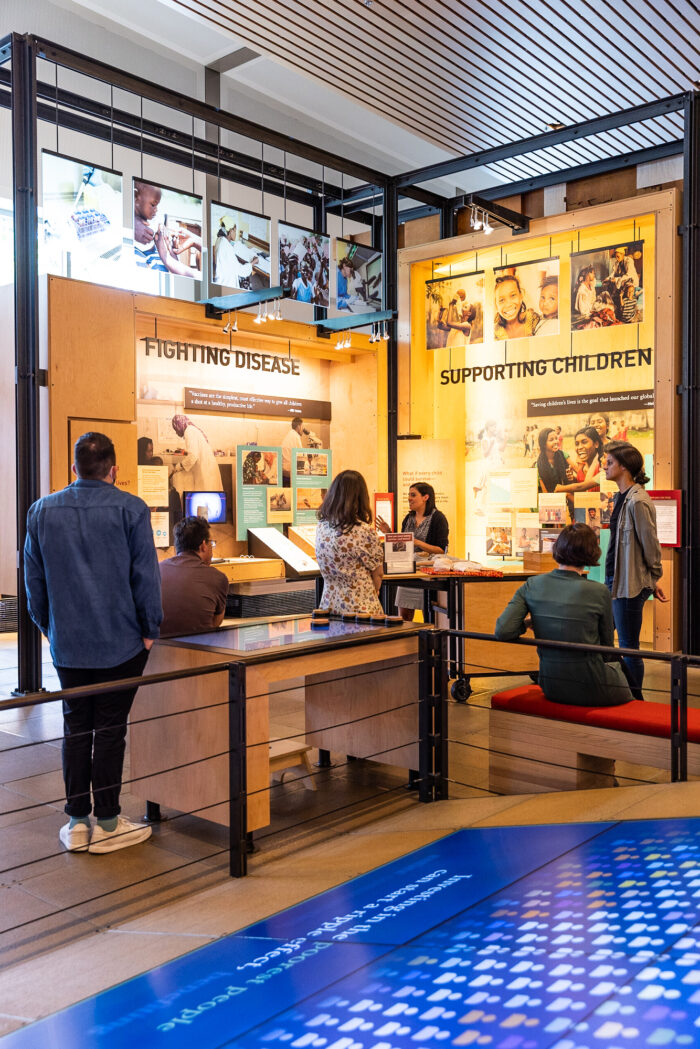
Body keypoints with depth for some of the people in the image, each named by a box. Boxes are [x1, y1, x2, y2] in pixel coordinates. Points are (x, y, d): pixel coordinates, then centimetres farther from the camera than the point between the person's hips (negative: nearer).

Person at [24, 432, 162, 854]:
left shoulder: (42, 511, 4)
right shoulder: (131, 509, -9)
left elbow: (33, 579, 10)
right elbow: (146, 577, -8)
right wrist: (150, 629, 1)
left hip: (67, 645, 4)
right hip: (120, 644, -3)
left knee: (75, 728, 13)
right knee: (110, 730, 4)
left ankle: (77, 822, 20)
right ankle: (107, 823, 13)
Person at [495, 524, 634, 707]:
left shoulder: (532, 585, -7)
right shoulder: (598, 592, -16)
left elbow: (502, 631, -14)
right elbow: (607, 651, -4)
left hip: (550, 688, 4)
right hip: (588, 690, -4)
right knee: (616, 665, 33)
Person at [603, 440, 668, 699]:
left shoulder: (637, 501, -19)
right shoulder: (622, 497, 12)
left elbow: (650, 543, -15)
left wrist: (655, 578, -5)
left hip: (630, 584, -10)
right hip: (614, 580, 10)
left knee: (628, 646, 0)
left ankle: (634, 700, 14)